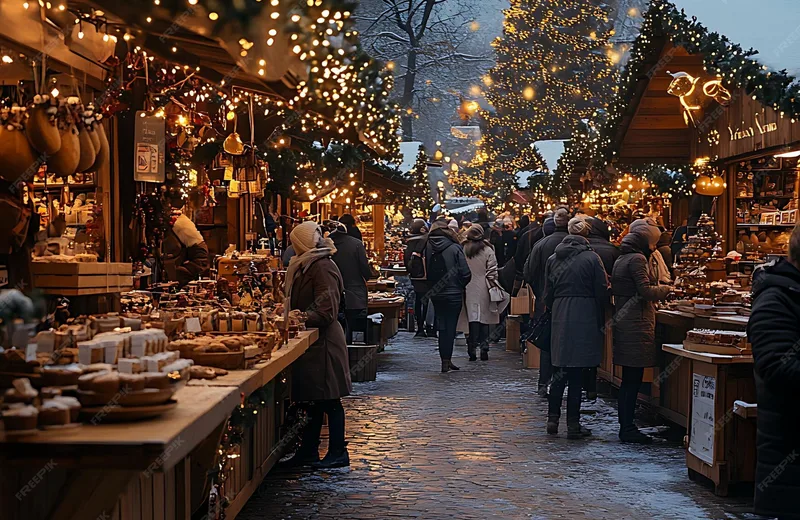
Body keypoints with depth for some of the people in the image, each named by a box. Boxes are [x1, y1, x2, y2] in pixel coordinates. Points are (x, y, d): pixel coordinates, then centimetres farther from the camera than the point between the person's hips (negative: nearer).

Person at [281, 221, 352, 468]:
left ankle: (338, 452, 4)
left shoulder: (322, 266, -16)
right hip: (312, 339, 10)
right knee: (313, 400, 14)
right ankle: (308, 451, 20)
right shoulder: (307, 265, 16)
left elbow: (326, 309, -21)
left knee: (328, 399, -3)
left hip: (323, 342, -10)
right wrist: (290, 314, 8)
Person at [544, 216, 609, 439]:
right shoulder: (592, 258, -7)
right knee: (576, 372, -1)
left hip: (559, 318, 4)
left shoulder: (553, 259, 7)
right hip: (584, 318, -4)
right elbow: (601, 293, -6)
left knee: (561, 370, 13)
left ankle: (553, 419, 13)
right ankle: (573, 425, 3)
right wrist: (600, 322, 6)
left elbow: (548, 294, 10)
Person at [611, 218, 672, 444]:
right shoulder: (637, 259, -12)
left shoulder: (621, 260, 18)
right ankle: (628, 429, -3)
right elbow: (645, 290, -19)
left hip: (624, 322, 10)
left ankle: (626, 427, 17)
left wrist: (657, 293, 24)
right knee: (633, 380, -6)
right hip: (636, 325, -10)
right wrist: (665, 289, -2)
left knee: (628, 380, 13)